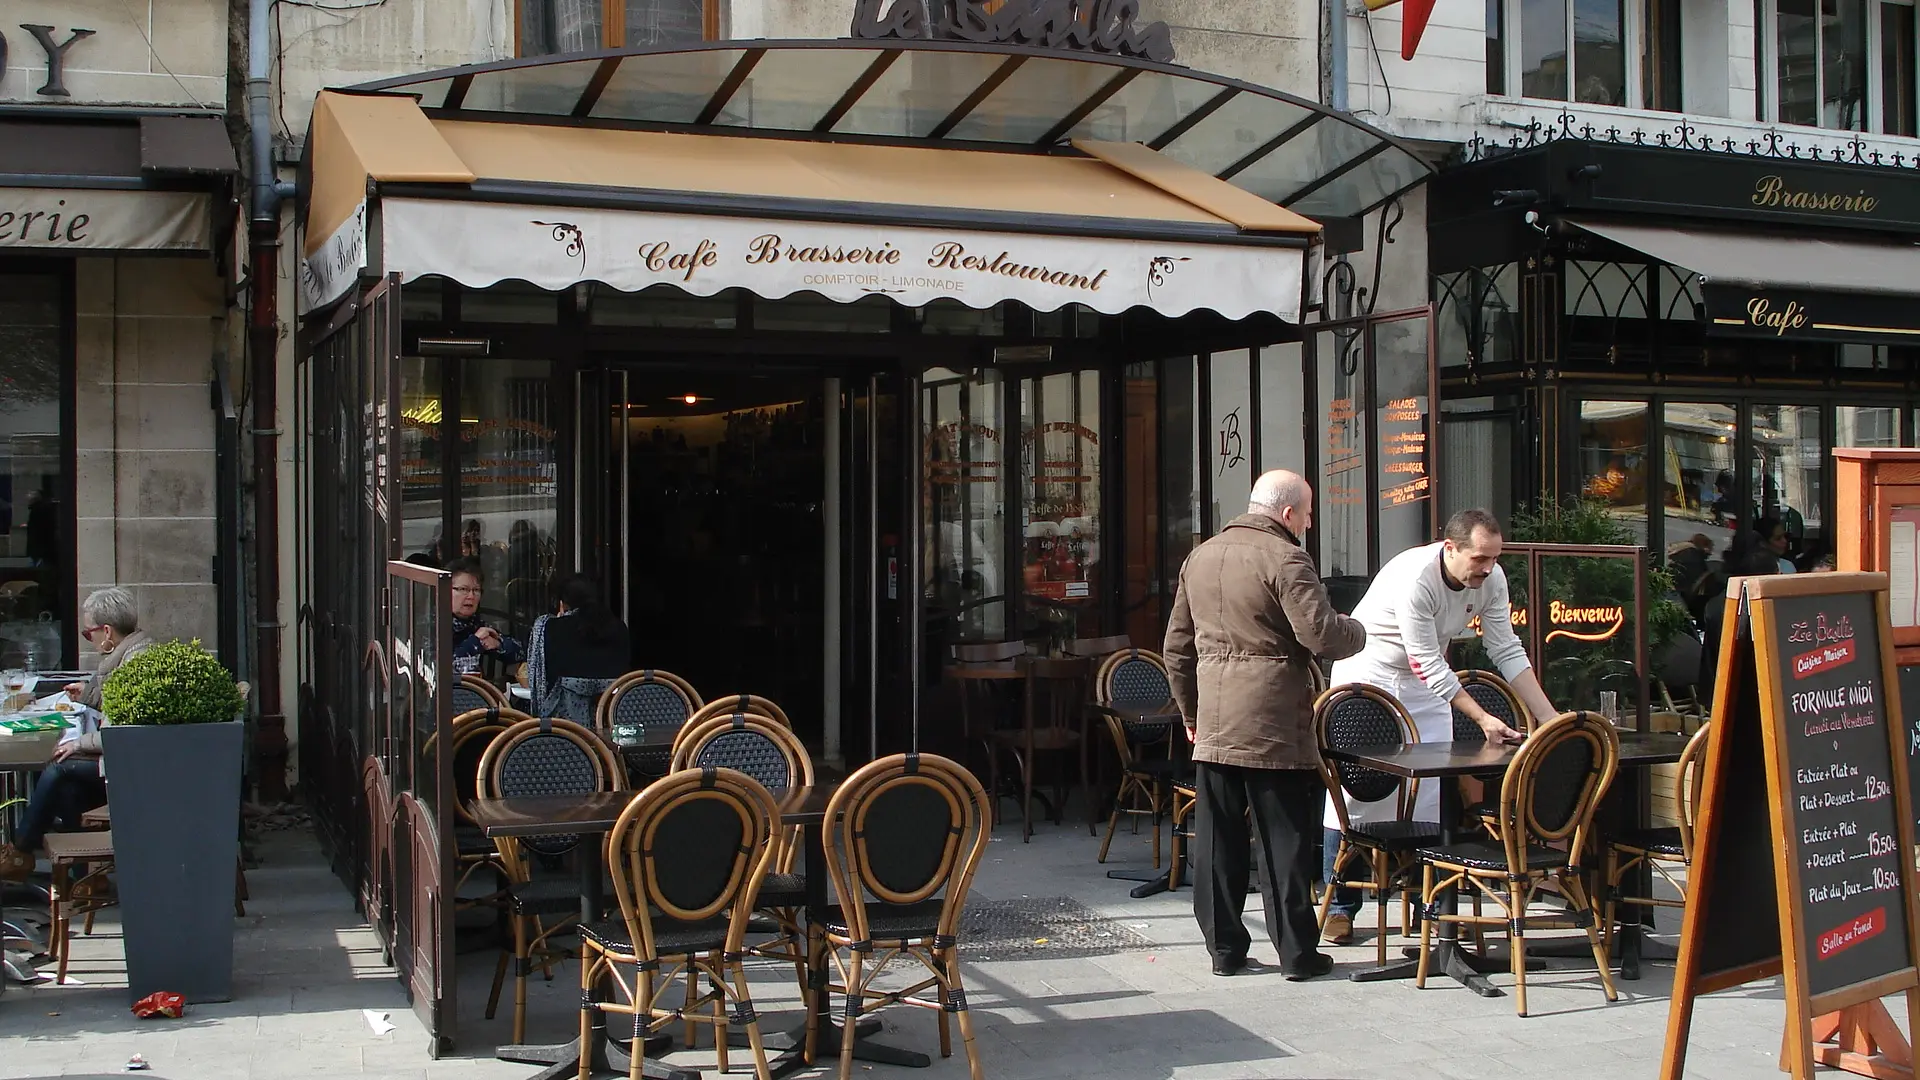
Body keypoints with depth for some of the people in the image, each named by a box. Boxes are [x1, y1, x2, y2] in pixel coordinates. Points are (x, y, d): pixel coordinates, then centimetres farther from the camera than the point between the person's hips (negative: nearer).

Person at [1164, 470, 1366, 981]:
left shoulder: (1200, 558, 14)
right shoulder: (1285, 559, -10)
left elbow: (1177, 647, 18)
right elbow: (1321, 634, -18)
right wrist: (1357, 632, 4)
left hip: (1213, 727, 6)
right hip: (1275, 727, -6)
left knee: (1218, 839, 9)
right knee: (1284, 840, 2)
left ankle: (1224, 946, 15)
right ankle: (1296, 952, 7)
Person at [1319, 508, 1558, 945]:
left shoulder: (1491, 580, -13)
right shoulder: (1414, 578, -33)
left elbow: (1508, 651, -8)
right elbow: (1429, 664, -30)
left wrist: (1550, 717, -14)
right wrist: (1483, 719, -31)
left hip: (1423, 684, 6)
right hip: (1367, 675, -6)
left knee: (1433, 792, 0)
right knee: (1353, 788, -4)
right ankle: (1340, 906, 6)